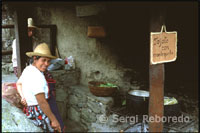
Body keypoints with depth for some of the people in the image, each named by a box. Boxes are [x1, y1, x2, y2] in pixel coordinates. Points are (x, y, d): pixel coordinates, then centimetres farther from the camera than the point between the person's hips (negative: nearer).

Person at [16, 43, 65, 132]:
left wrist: (23, 97, 11)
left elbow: (18, 84, 22)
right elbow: (42, 102, -29)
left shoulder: (28, 69, 4)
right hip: (40, 112, -10)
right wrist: (53, 120, -22)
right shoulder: (36, 76, -27)